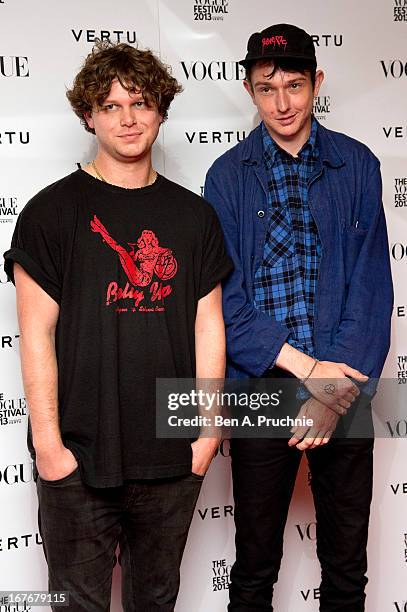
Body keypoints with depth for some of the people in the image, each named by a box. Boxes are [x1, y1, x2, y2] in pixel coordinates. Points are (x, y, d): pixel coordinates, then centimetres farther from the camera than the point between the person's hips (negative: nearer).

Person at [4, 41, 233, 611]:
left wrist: (208, 428, 3)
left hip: (174, 458, 3)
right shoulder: (52, 211, -4)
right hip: (79, 460, -3)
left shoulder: (194, 215, 7)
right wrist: (47, 442, -10)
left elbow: (208, 325, 7)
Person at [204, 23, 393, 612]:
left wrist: (338, 391, -13)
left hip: (344, 387, 1)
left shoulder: (357, 165, 3)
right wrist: (307, 367, -15)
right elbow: (225, 297, -5)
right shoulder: (228, 175, 1)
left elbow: (371, 286, -3)